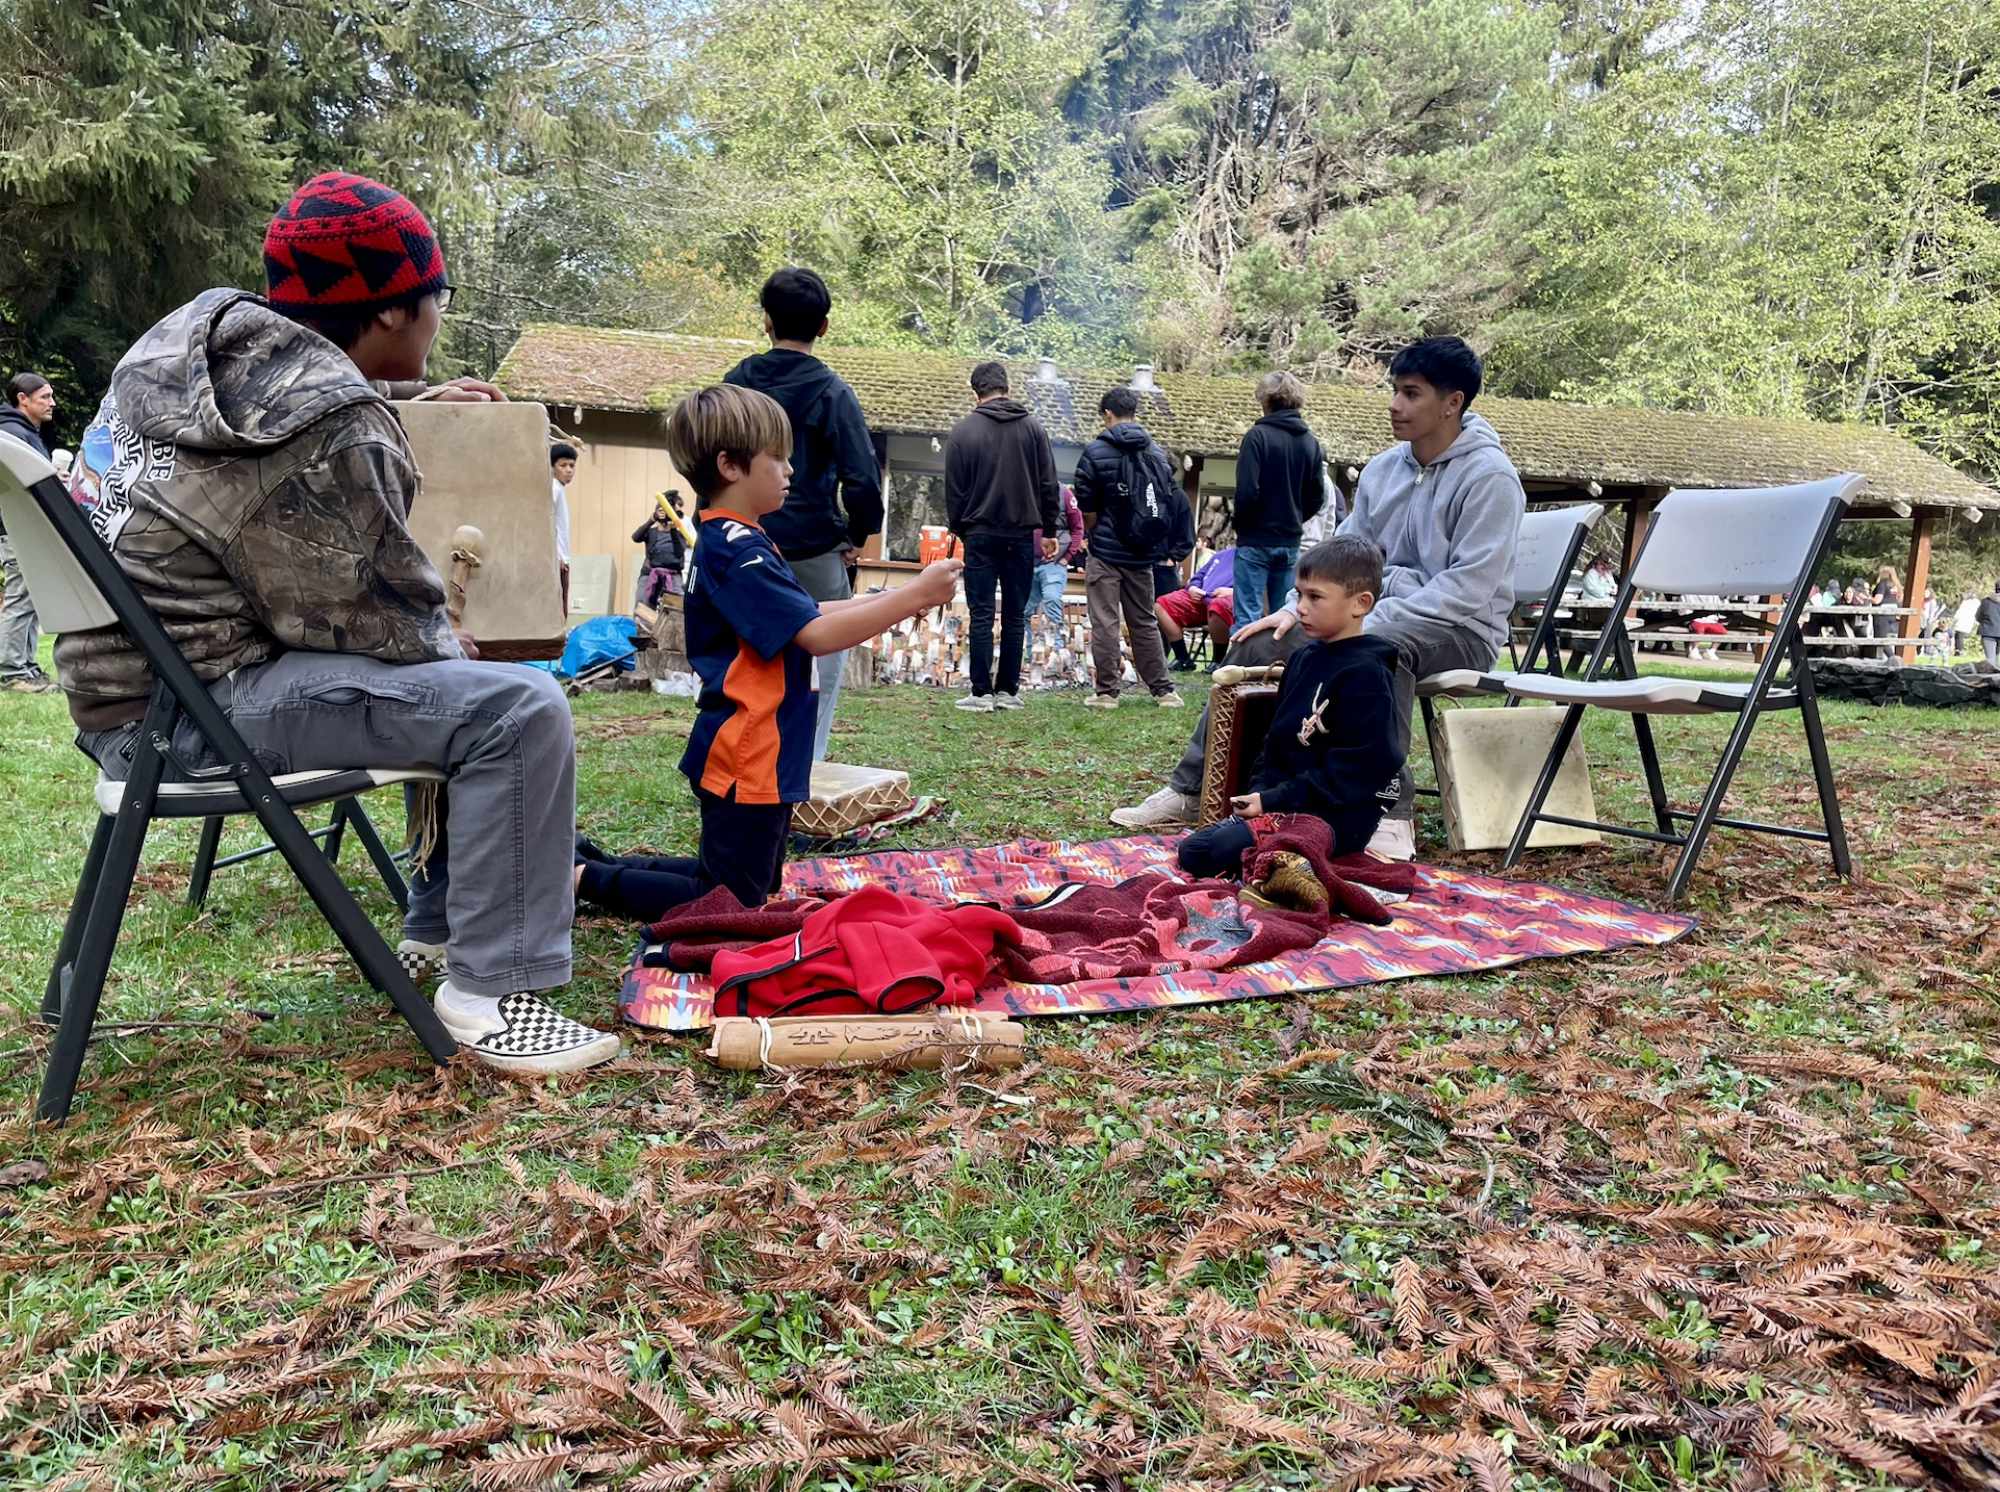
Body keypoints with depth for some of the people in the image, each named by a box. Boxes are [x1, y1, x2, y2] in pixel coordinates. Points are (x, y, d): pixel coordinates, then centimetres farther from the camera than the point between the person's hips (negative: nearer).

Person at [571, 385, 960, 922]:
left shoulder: (734, 542, 13)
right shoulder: (737, 552, -20)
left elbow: (806, 615, 17)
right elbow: (818, 635, -25)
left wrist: (892, 600, 8)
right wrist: (914, 596, -21)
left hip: (762, 759, 10)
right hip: (745, 763, -10)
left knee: (757, 885, 23)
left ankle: (593, 859, 27)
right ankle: (583, 878, 9)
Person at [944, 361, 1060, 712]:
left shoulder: (962, 431, -3)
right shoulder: (1033, 427, 3)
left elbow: (954, 491, 1)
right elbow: (1049, 485, 4)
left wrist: (959, 529, 14)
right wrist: (1049, 530, 12)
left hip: (981, 535, -2)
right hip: (1022, 534, 2)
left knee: (982, 615, 1)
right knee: (1015, 615, 8)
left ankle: (982, 693, -1)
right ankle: (1008, 690, 9)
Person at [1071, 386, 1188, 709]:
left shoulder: (1095, 453, -9)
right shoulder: (1157, 453, 6)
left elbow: (1087, 512, -7)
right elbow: (1171, 503, 10)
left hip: (1106, 552, -5)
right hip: (1144, 554, 5)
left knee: (1104, 621, 1)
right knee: (1145, 622, 13)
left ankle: (1107, 692, 2)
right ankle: (1163, 689, 14)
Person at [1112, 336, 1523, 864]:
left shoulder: (1489, 477, -13)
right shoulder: (1384, 468, 8)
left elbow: (1469, 589, -21)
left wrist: (1370, 622, -26)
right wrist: (1295, 609, -6)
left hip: (1462, 629, -7)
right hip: (1379, 617, 7)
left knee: (1379, 644, -40)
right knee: (1259, 643, -6)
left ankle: (1390, 807, -35)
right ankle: (1190, 790, -2)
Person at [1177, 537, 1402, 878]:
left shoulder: (1366, 674, -15)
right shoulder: (1304, 658, 12)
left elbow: (1355, 769, -19)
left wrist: (1273, 802, -18)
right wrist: (1259, 791, 4)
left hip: (1337, 815, -9)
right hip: (1278, 799, 9)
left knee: (1209, 854, -23)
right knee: (1191, 850, 0)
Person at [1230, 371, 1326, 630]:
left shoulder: (1258, 436, -9)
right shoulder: (1311, 443, 6)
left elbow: (1247, 492, -15)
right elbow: (1317, 497, 8)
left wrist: (1240, 525, 0)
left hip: (1256, 540, -5)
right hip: (1291, 542, 5)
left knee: (1248, 617, -5)